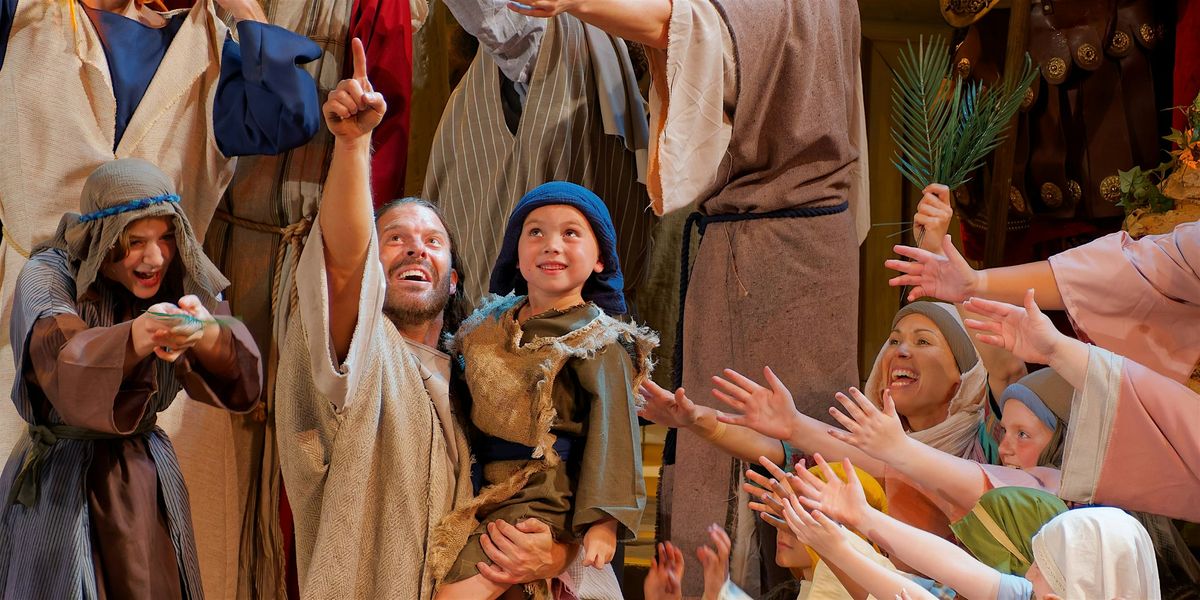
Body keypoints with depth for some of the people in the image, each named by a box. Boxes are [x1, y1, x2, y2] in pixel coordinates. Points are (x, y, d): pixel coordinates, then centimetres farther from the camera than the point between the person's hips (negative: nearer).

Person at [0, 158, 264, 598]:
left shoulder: (179, 283, 0)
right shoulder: (47, 277, -11)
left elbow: (239, 380, -16)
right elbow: (66, 368, -32)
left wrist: (204, 333, -39)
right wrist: (137, 338, -53)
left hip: (152, 483, 4)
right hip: (63, 486, -4)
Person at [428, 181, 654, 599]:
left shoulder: (599, 341, -9)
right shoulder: (489, 327, 10)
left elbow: (611, 428, -17)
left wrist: (603, 519, -24)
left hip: (543, 497, -7)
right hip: (486, 493, 7)